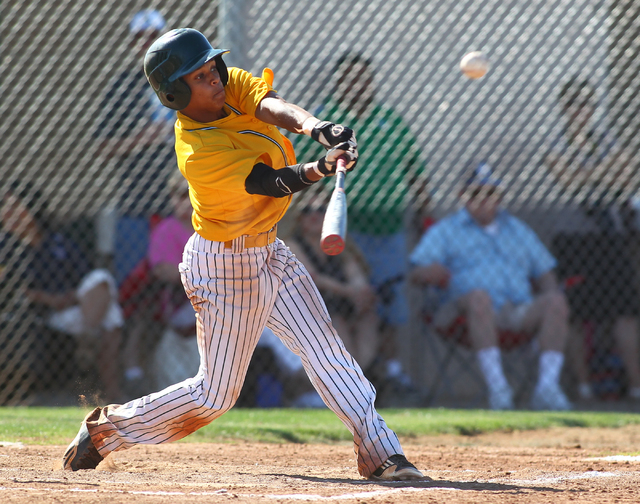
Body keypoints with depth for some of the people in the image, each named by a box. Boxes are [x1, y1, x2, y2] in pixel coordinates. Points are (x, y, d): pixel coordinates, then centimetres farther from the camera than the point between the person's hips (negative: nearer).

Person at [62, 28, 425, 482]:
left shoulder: (232, 84, -7)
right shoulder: (198, 153, -28)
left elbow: (272, 106, -25)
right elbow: (272, 182, -31)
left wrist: (315, 126, -46)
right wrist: (321, 168, -49)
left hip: (268, 252, 8)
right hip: (225, 266, -8)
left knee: (326, 348, -2)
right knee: (215, 394, 2)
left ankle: (379, 451, -3)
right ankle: (106, 429, 18)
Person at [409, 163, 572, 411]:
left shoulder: (518, 230, 29)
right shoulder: (444, 230, 17)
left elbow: (545, 275, 25)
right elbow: (417, 273, 3)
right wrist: (430, 273, -23)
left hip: (520, 314, 4)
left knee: (555, 301, -25)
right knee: (479, 295, -39)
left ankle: (548, 386, -36)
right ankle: (497, 386, -47)